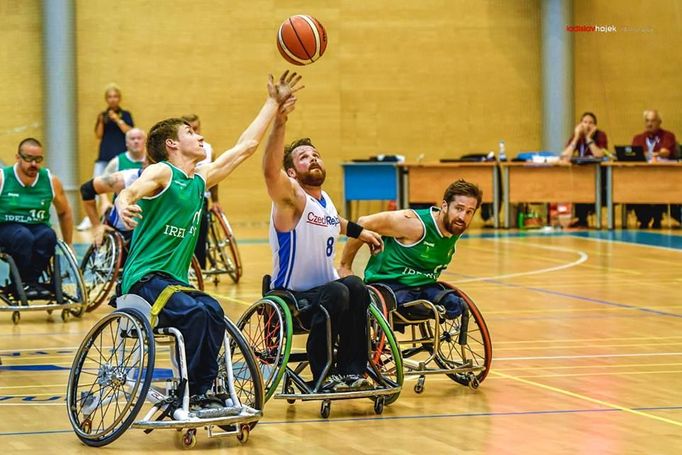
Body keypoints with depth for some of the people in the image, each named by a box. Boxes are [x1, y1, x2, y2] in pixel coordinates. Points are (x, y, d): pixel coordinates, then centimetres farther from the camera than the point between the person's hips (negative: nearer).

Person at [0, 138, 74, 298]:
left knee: (48, 236, -32)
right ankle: (22, 283, -20)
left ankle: (30, 281, -18)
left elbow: (64, 213, 16)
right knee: (23, 236, -36)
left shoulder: (51, 181, 1)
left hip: (38, 226, 3)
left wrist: (67, 245, 18)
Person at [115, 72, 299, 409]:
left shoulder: (199, 180, 17)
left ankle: (199, 392, -22)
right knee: (194, 312, -31)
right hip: (144, 279, -7)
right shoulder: (161, 172, -6)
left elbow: (245, 146, 24)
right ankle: (188, 391, -24)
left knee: (213, 312, -23)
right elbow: (130, 191, -27)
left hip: (176, 279, 7)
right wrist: (123, 204, -52)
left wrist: (273, 103, 27)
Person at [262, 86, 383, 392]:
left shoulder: (326, 201, 12)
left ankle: (351, 371, -22)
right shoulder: (292, 198, -11)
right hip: (290, 297, -6)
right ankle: (323, 377, -24)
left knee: (355, 286, -27)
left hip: (323, 292, 6)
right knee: (336, 292, -35)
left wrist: (358, 231, 35)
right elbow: (270, 170, -34)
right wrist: (279, 122, -46)